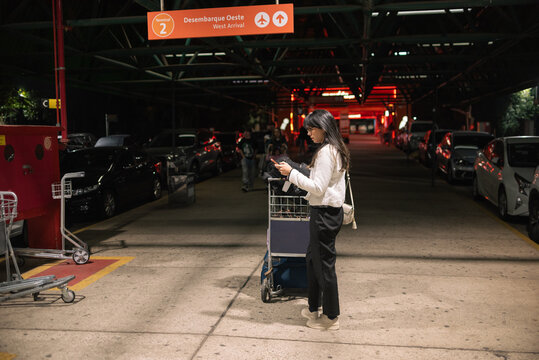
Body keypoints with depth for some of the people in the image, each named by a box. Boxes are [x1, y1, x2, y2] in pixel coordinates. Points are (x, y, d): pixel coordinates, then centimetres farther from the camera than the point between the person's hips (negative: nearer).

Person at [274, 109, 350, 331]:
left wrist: (292, 173, -18)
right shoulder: (336, 150, 14)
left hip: (325, 213, -11)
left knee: (324, 263, 1)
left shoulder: (326, 152, -18)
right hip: (327, 211, 11)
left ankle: (331, 317, 15)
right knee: (313, 259, 19)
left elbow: (318, 188, -21)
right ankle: (313, 309, 31)